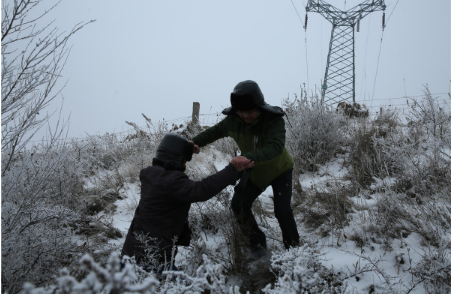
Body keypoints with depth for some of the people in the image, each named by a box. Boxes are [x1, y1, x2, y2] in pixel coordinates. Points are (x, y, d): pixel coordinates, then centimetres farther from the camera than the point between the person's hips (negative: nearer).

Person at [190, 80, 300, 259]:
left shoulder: (274, 121, -35)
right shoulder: (233, 121, -20)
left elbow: (275, 147, -51)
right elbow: (215, 131, -1)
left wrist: (250, 157, -68)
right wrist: (196, 142, -20)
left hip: (280, 171, -5)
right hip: (254, 173, 5)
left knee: (282, 210, -17)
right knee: (238, 205, -3)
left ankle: (293, 248, 7)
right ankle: (257, 242, 18)